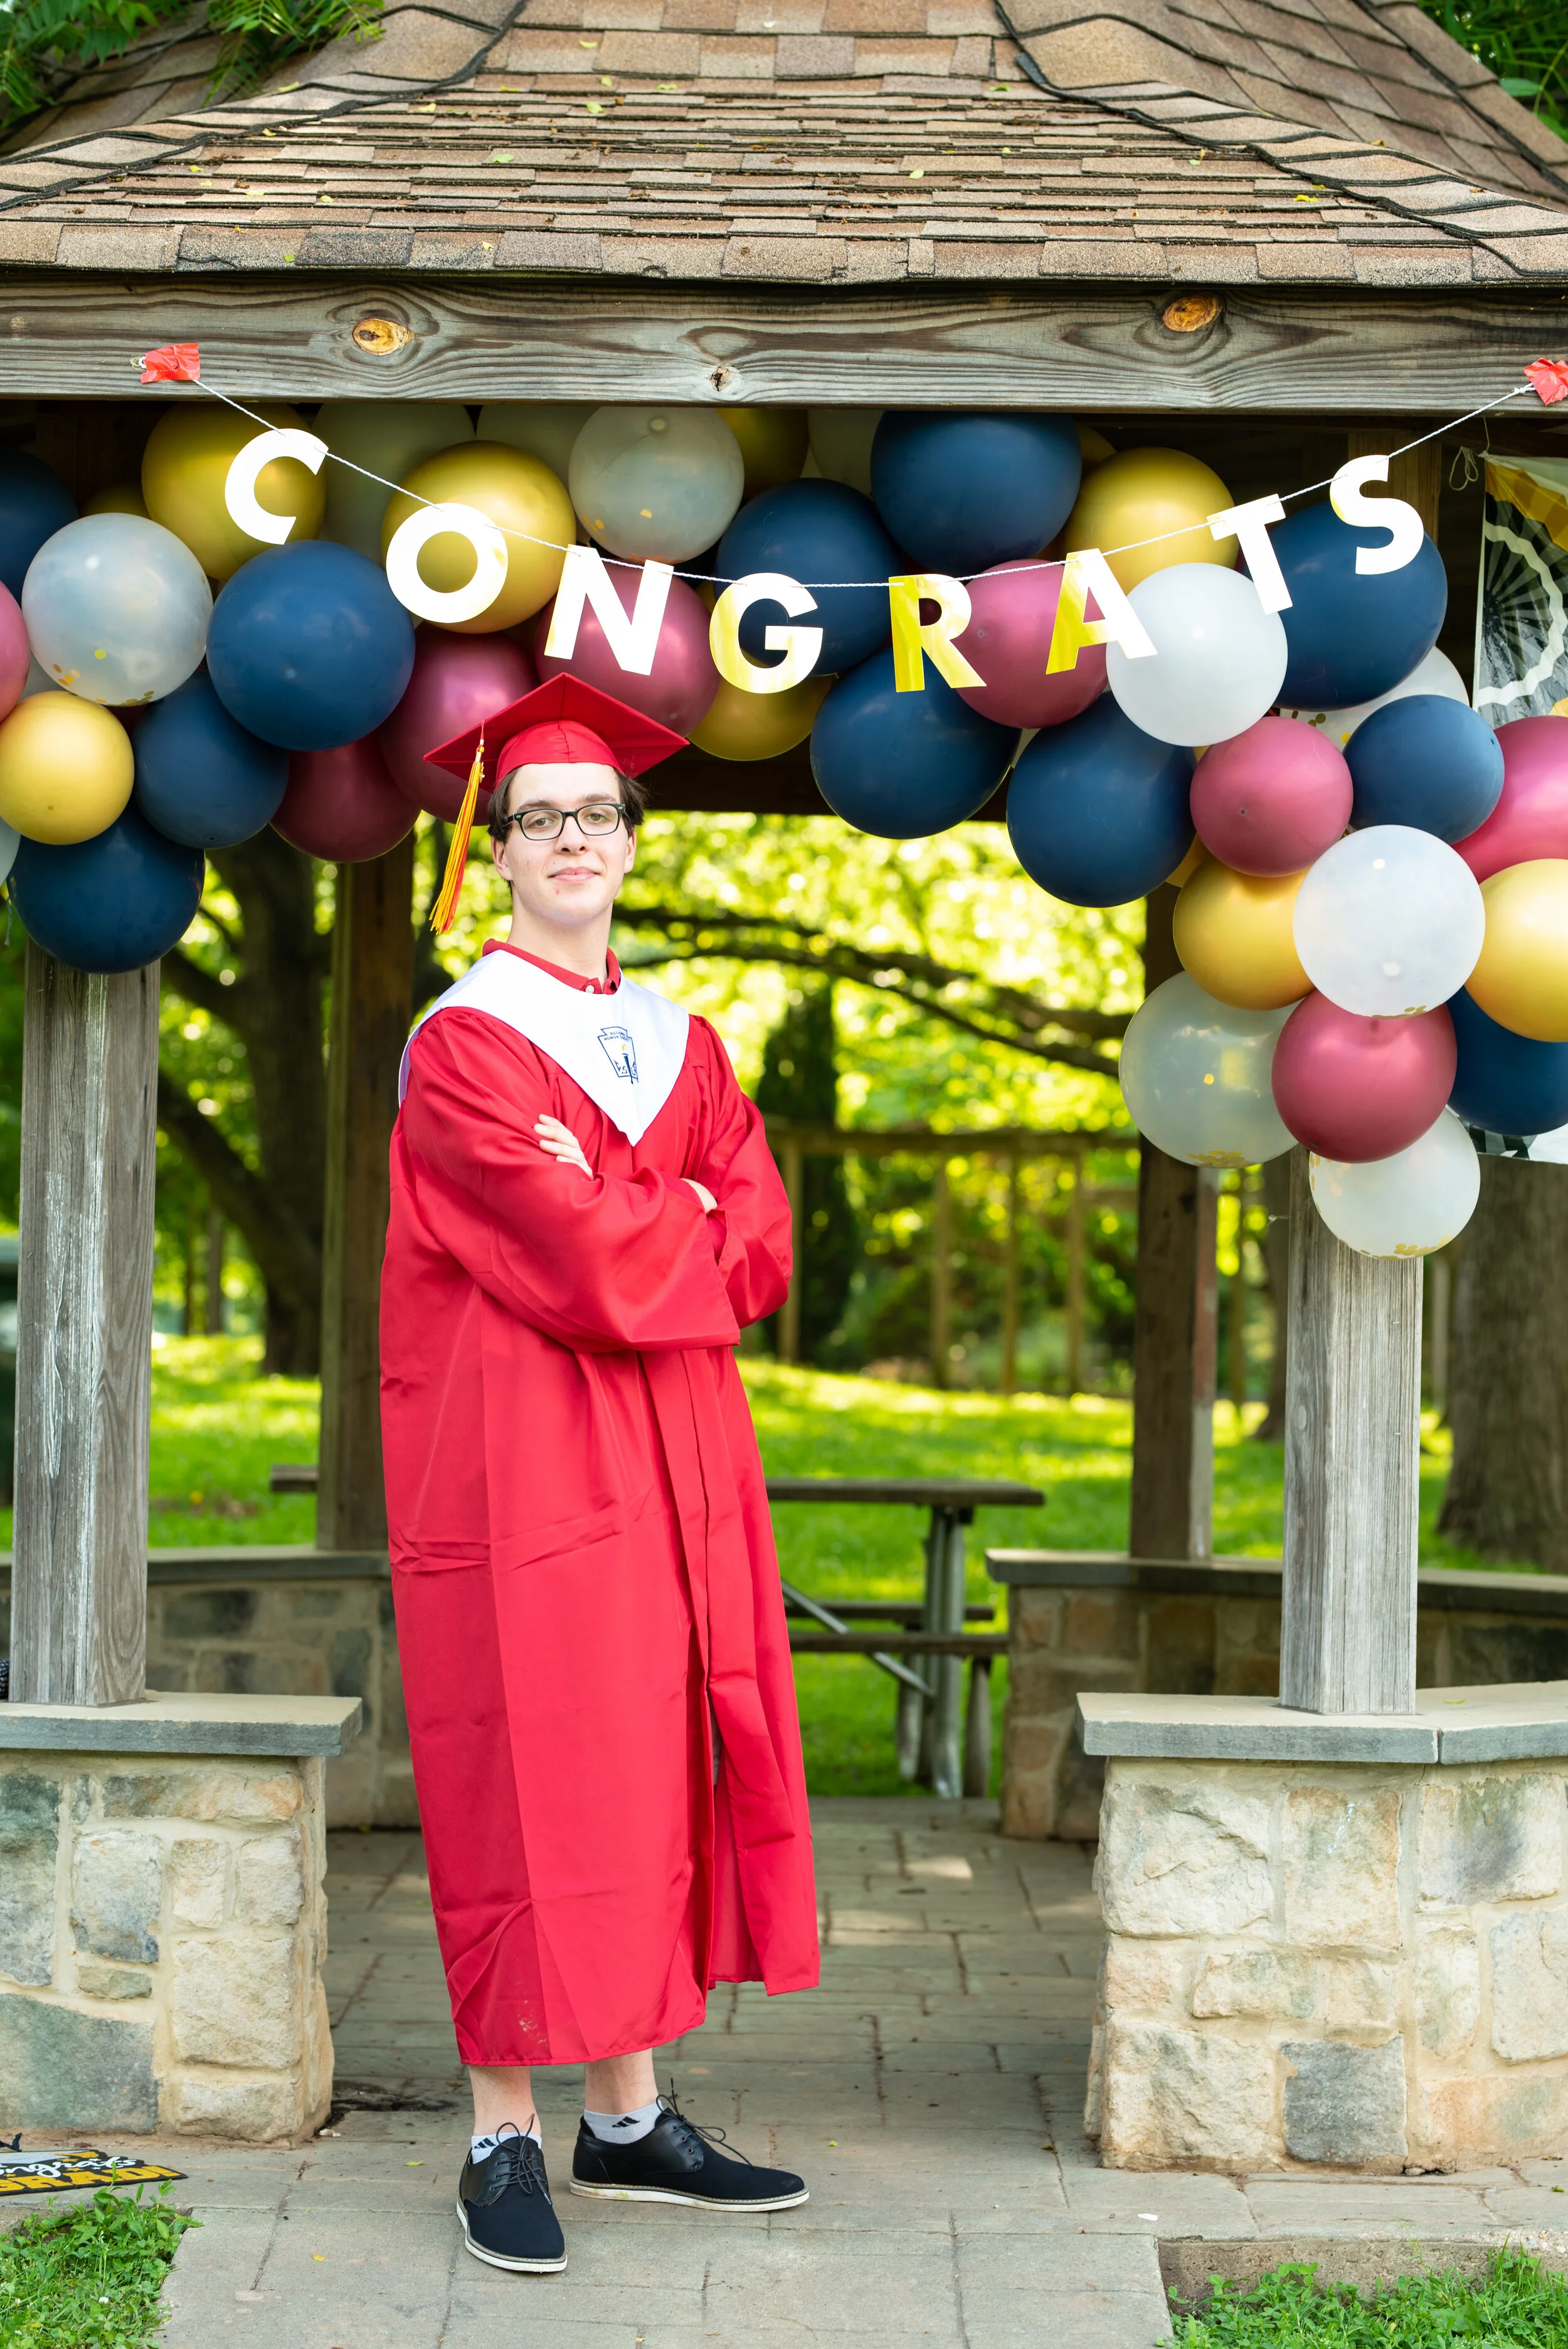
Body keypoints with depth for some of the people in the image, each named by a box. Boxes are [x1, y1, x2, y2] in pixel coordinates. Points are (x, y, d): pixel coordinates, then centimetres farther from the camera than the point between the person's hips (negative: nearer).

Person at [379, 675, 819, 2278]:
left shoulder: (680, 1044, 15)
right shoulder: (462, 1046, -7)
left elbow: (761, 1255, 4)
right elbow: (597, 1271, -17)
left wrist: (627, 1225, -11)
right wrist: (690, 1220, -1)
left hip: (673, 1461, 7)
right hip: (521, 1463, -6)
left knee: (652, 1771, 9)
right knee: (529, 1780, -5)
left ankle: (629, 2121, 18)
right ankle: (503, 2143, 3)